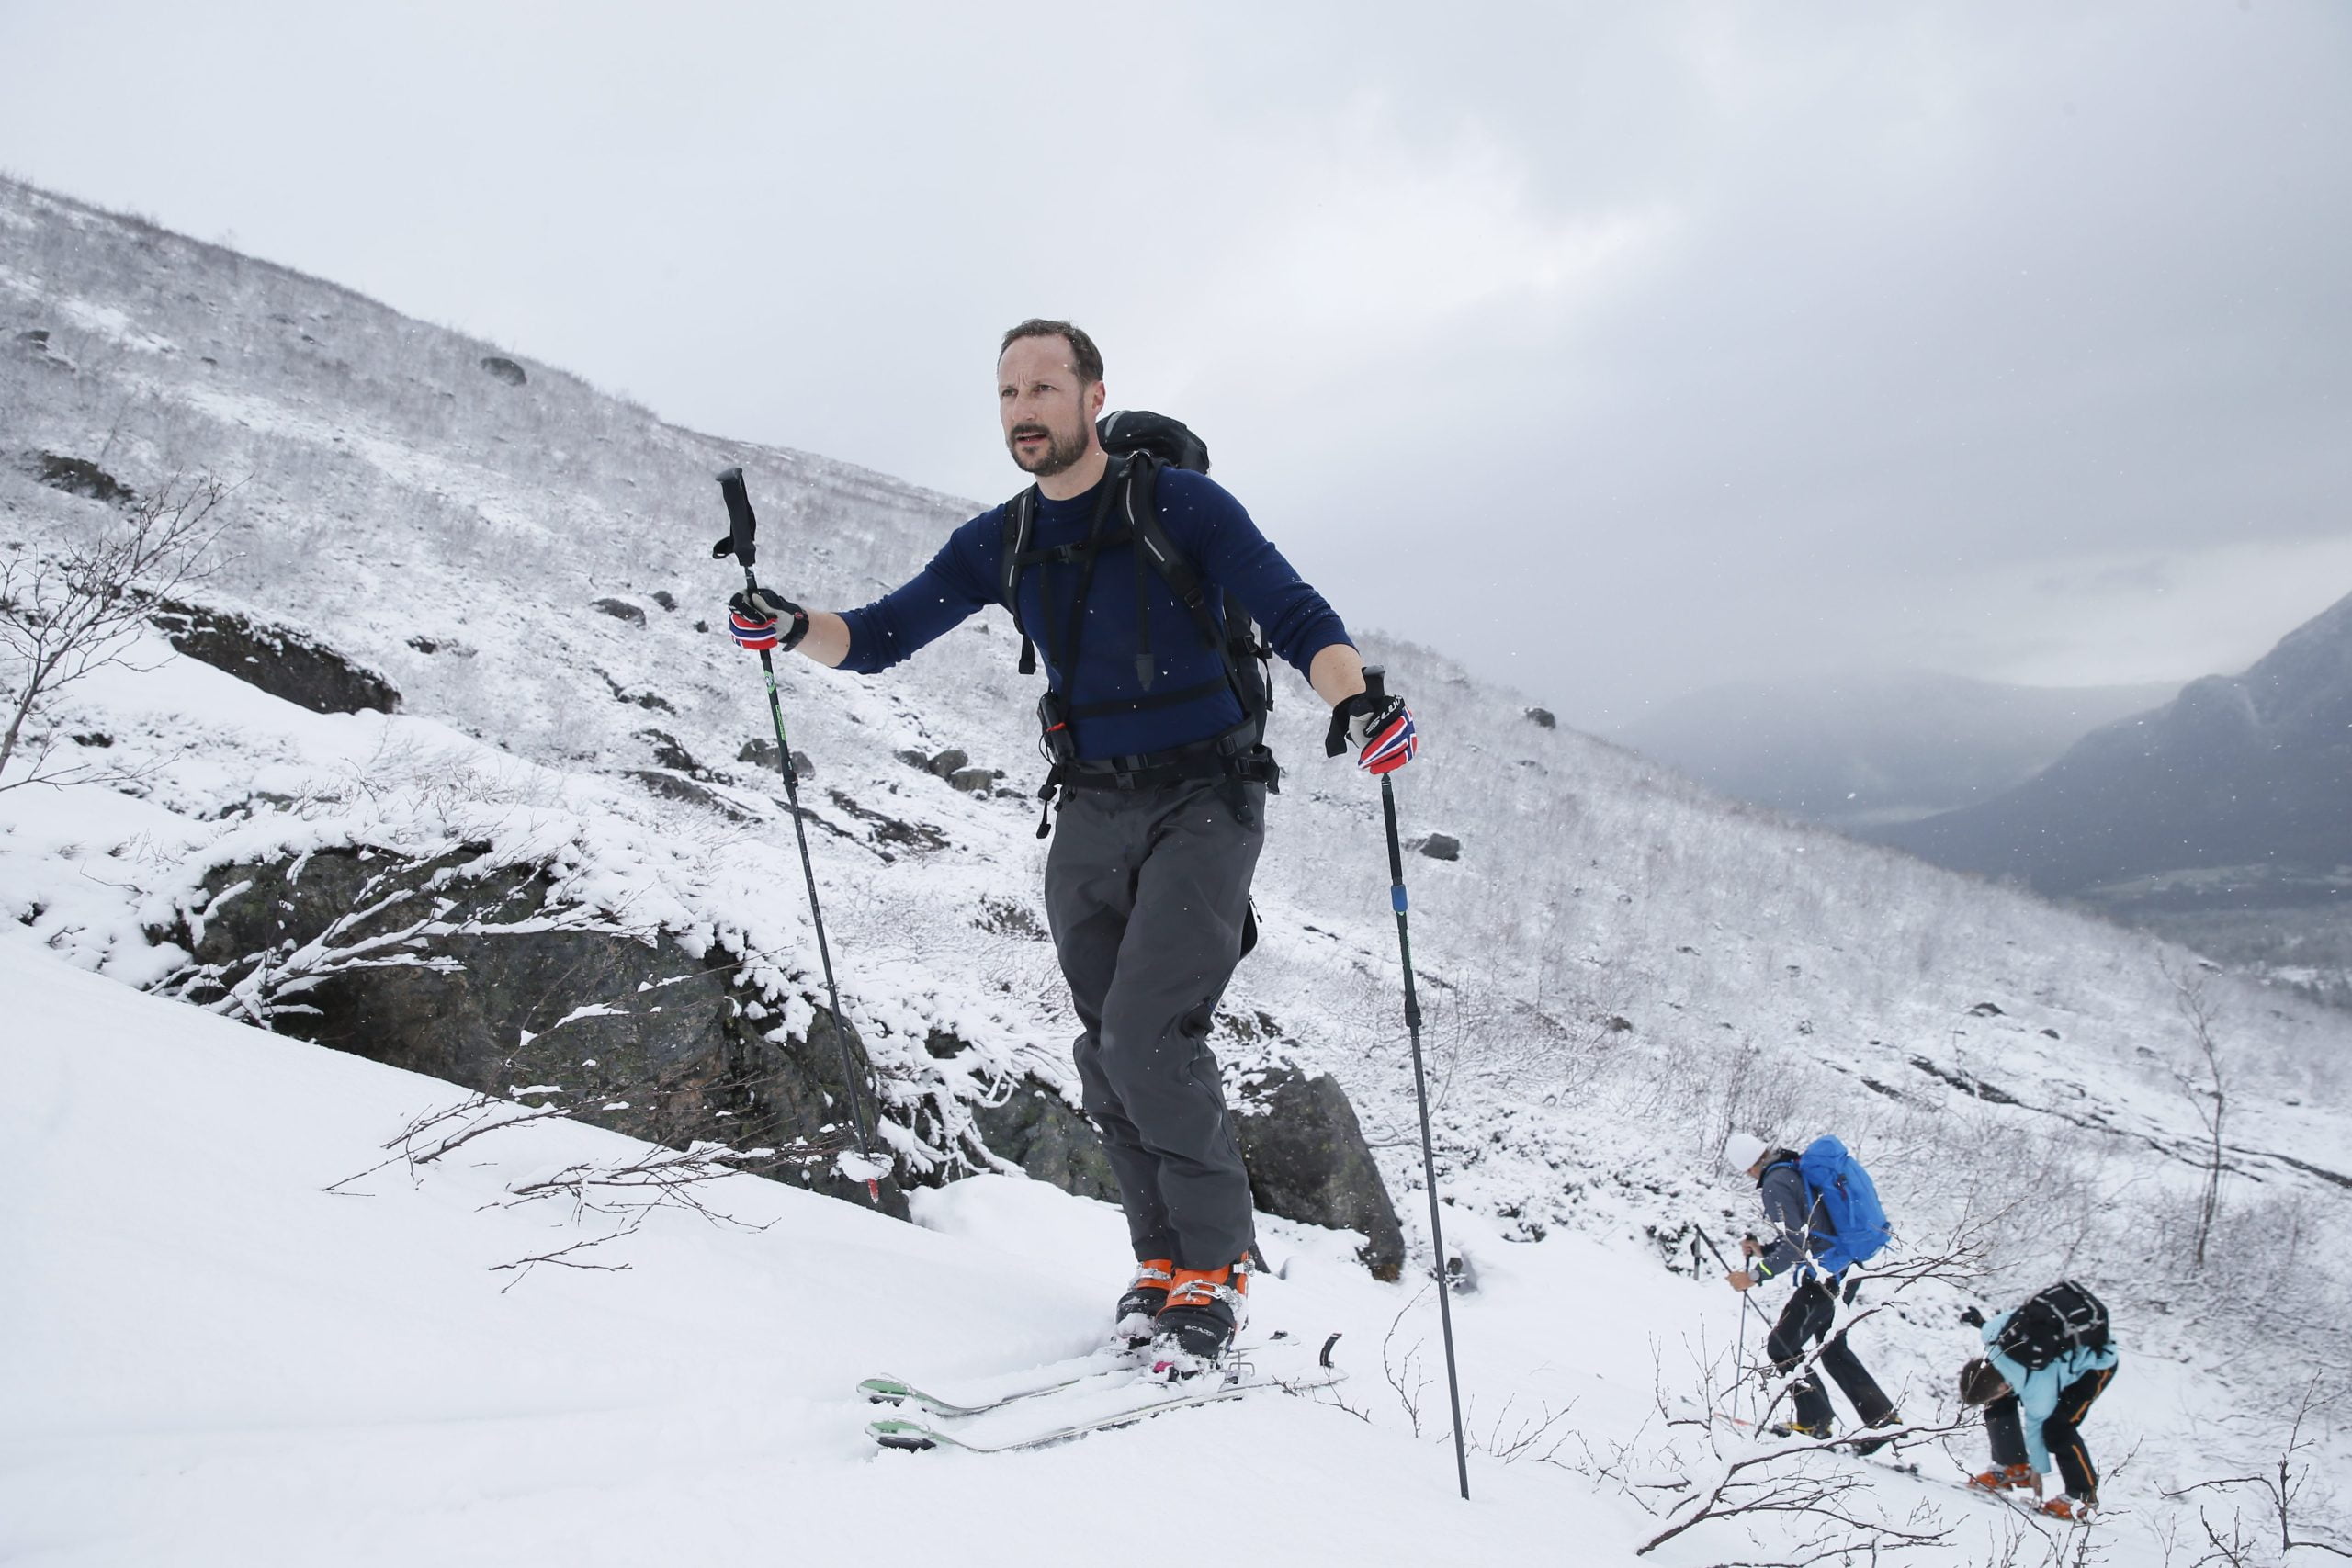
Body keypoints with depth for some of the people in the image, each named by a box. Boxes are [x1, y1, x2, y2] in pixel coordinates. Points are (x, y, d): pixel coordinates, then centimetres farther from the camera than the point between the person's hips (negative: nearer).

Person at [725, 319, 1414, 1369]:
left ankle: (1215, 1265, -2)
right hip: (1090, 816, 5)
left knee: (1149, 1032, -17)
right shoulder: (999, 544, 4)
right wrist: (793, 628, -15)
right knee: (1107, 1054, 4)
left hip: (1203, 805, -5)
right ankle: (1165, 1260, 18)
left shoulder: (1181, 505, -10)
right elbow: (880, 636, 6)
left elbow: (1297, 618, -15)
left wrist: (1353, 701, -35)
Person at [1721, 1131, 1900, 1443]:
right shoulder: (1797, 1169, 12)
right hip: (1846, 1269, 10)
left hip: (1823, 1275, -10)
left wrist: (1755, 1275, -21)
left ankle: (1814, 1421, 5)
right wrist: (1764, 1250, 14)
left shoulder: (1775, 1184, -17)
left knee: (1781, 1346, 1)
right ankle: (1882, 1416, 19)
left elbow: (1795, 1244, -24)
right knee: (1833, 1348, 21)